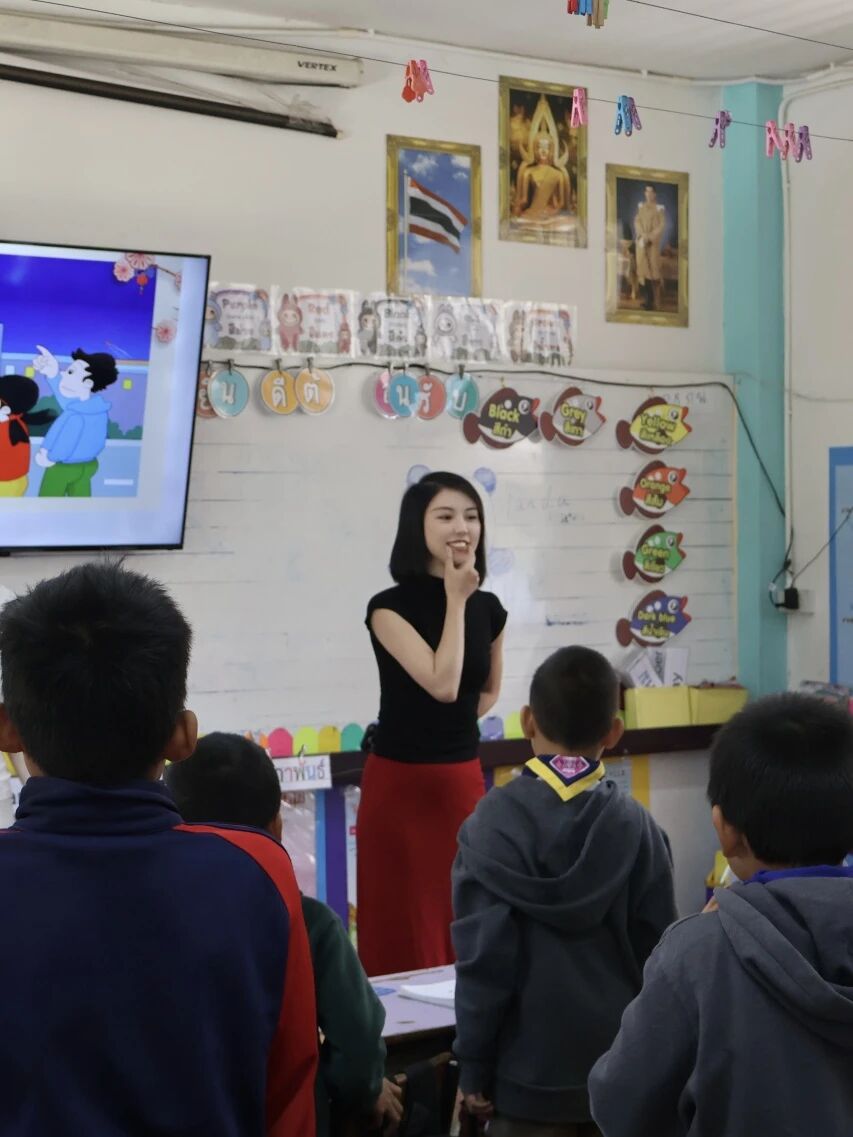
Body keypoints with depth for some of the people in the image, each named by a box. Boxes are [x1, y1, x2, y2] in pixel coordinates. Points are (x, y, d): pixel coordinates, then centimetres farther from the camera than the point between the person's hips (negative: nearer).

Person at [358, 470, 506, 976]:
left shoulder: (489, 608, 4)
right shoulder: (390, 607, -11)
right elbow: (442, 684, -23)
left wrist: (452, 724, 5)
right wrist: (455, 600, -16)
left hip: (464, 781, 5)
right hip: (401, 784, -5)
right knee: (405, 937, 0)